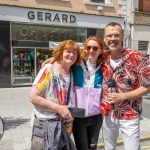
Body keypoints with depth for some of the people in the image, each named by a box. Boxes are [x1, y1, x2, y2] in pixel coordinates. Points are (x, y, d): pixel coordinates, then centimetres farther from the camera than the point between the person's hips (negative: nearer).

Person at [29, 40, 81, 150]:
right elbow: (33, 97, -17)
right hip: (45, 124, -5)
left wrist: (70, 114, -3)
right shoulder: (48, 70, -13)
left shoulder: (72, 74, 5)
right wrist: (58, 108, -20)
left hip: (64, 125, 6)